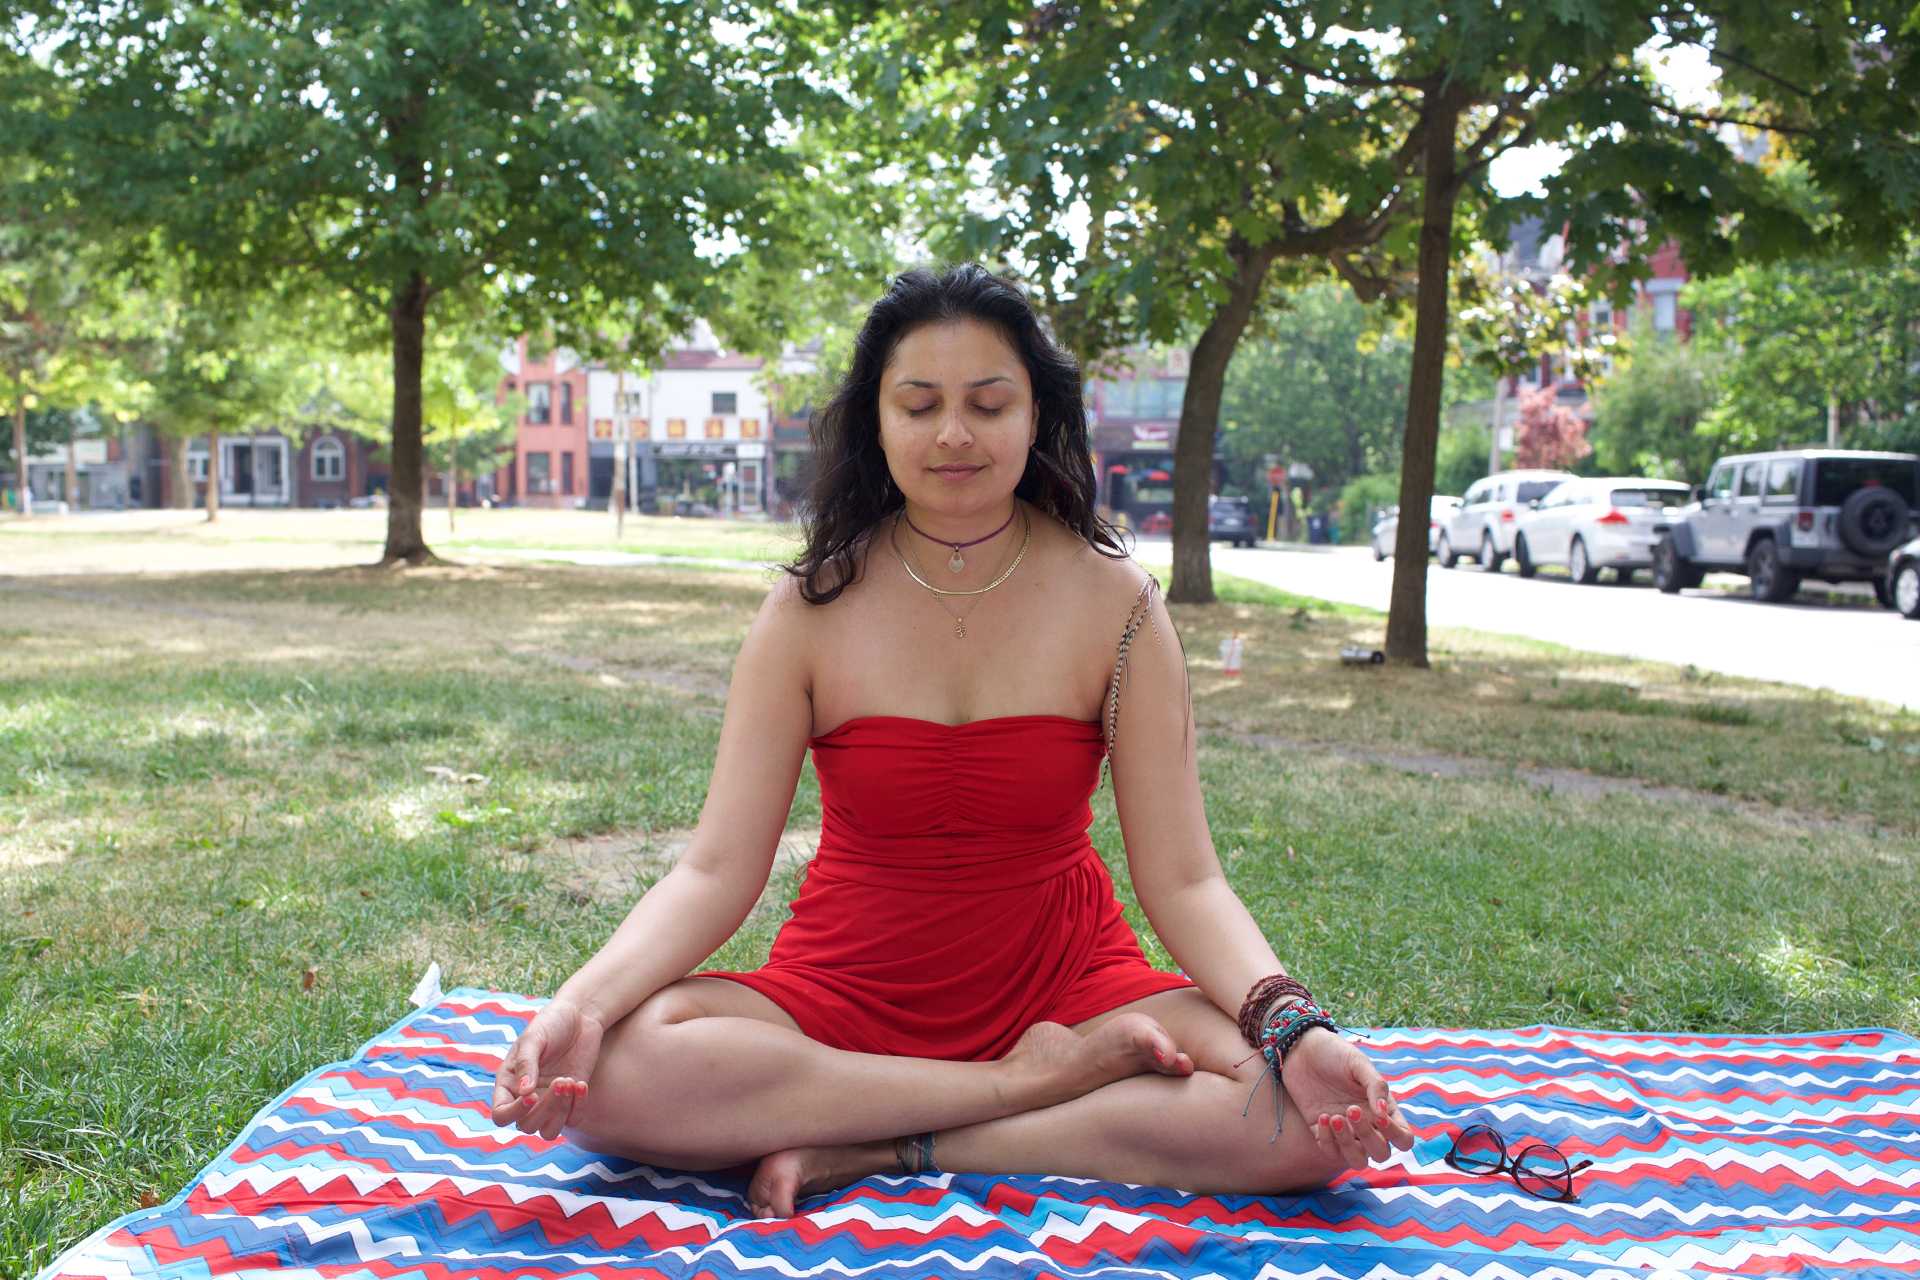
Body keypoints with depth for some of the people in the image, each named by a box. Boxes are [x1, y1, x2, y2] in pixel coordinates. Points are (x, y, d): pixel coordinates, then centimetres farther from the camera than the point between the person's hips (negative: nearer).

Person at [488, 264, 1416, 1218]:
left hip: (1061, 985, 0)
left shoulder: (1114, 603, -5)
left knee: (1292, 1117, -26)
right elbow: (716, 871, -9)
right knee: (610, 1074, -28)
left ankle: (879, 1151, -19)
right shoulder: (813, 610, -5)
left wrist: (1294, 1024, -27)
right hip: (844, 993, 0)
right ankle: (1034, 1082, -18)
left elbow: (1182, 882, -8)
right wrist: (582, 1002, -28)